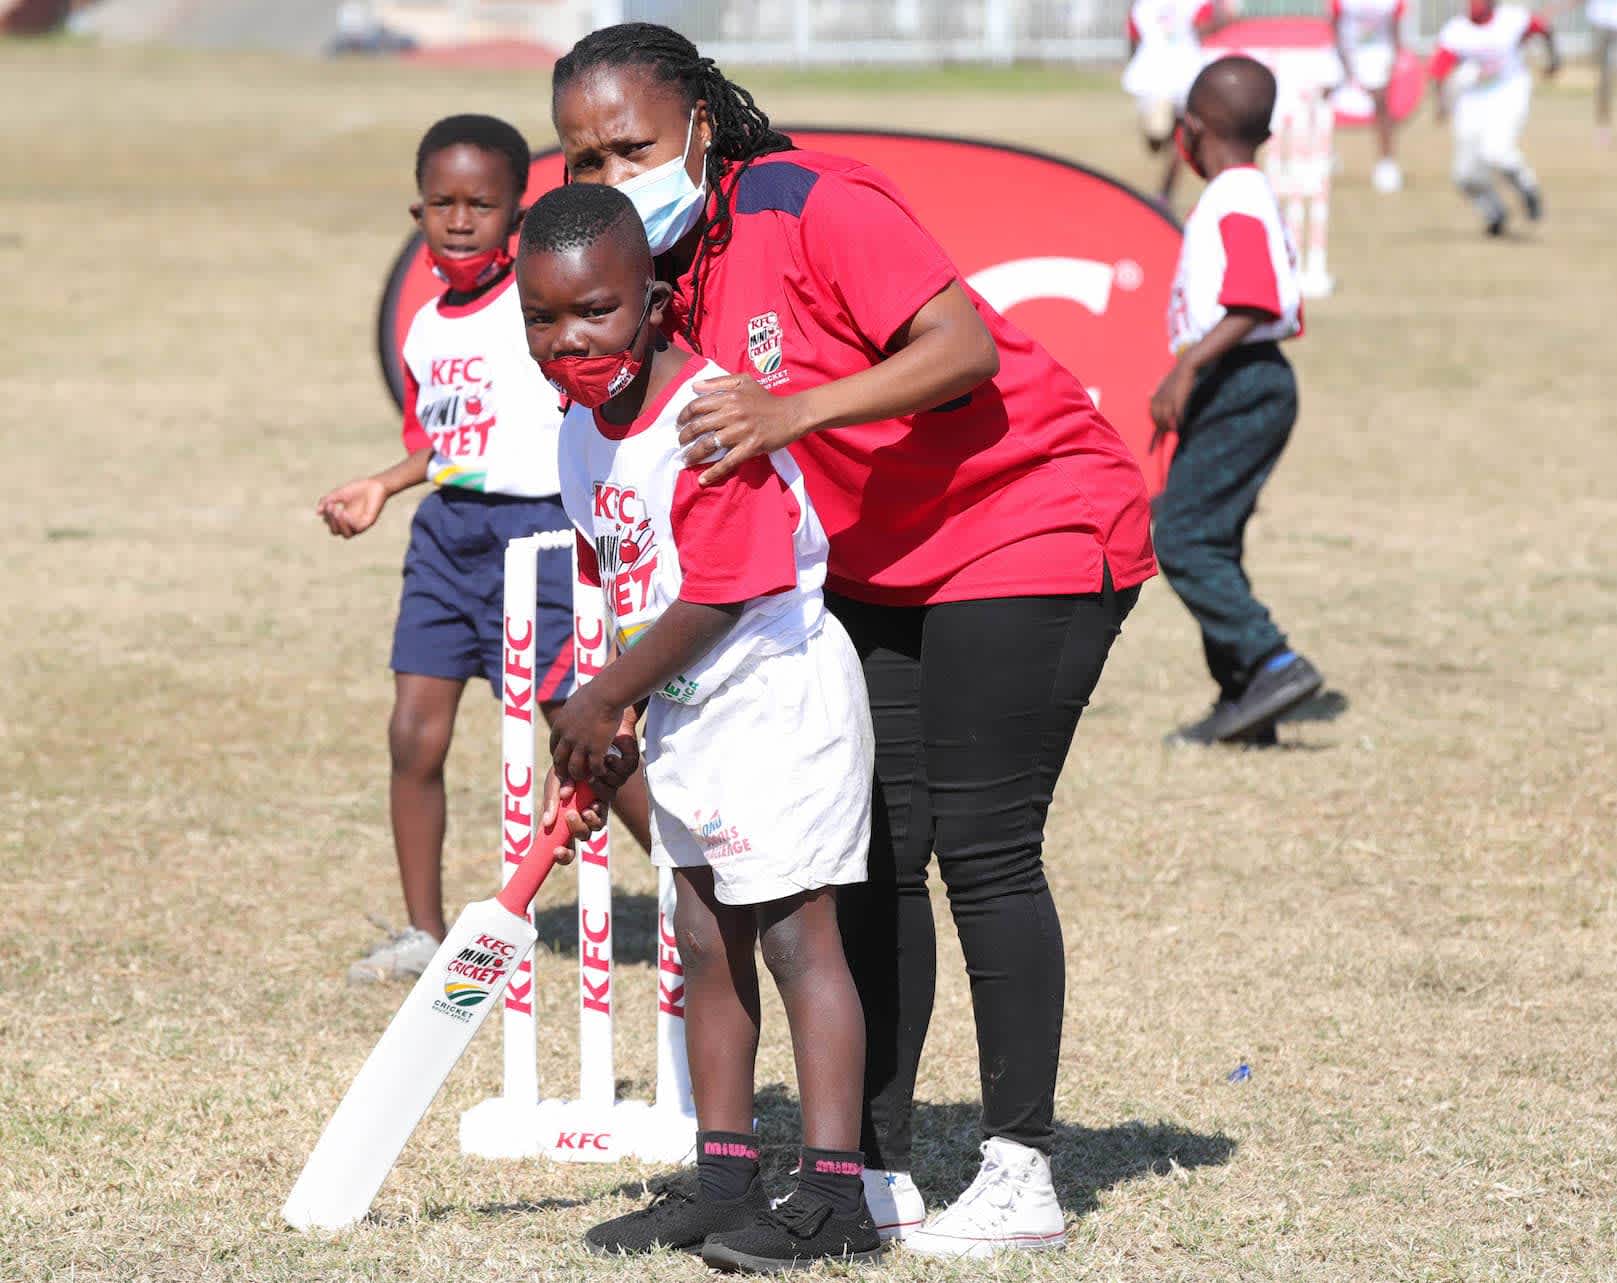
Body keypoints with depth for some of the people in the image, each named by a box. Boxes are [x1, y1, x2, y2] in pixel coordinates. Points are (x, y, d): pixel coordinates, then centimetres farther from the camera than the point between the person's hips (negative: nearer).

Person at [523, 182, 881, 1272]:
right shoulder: (584, 433, 4)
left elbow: (715, 600, -24)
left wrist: (602, 700, -14)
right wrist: (612, 715, 6)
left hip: (778, 696, -9)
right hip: (684, 716, 9)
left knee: (797, 933, -10)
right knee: (707, 943, 12)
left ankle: (835, 1198, -11)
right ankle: (726, 1182, 20)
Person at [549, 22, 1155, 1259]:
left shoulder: (810, 204, -21)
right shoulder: (668, 277, 2)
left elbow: (965, 346, -32)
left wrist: (789, 412, -43)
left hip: (1027, 526, -8)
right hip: (881, 563, 8)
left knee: (981, 845, -9)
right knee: (873, 846, 5)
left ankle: (1022, 1177, -2)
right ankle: (879, 1169, 11)